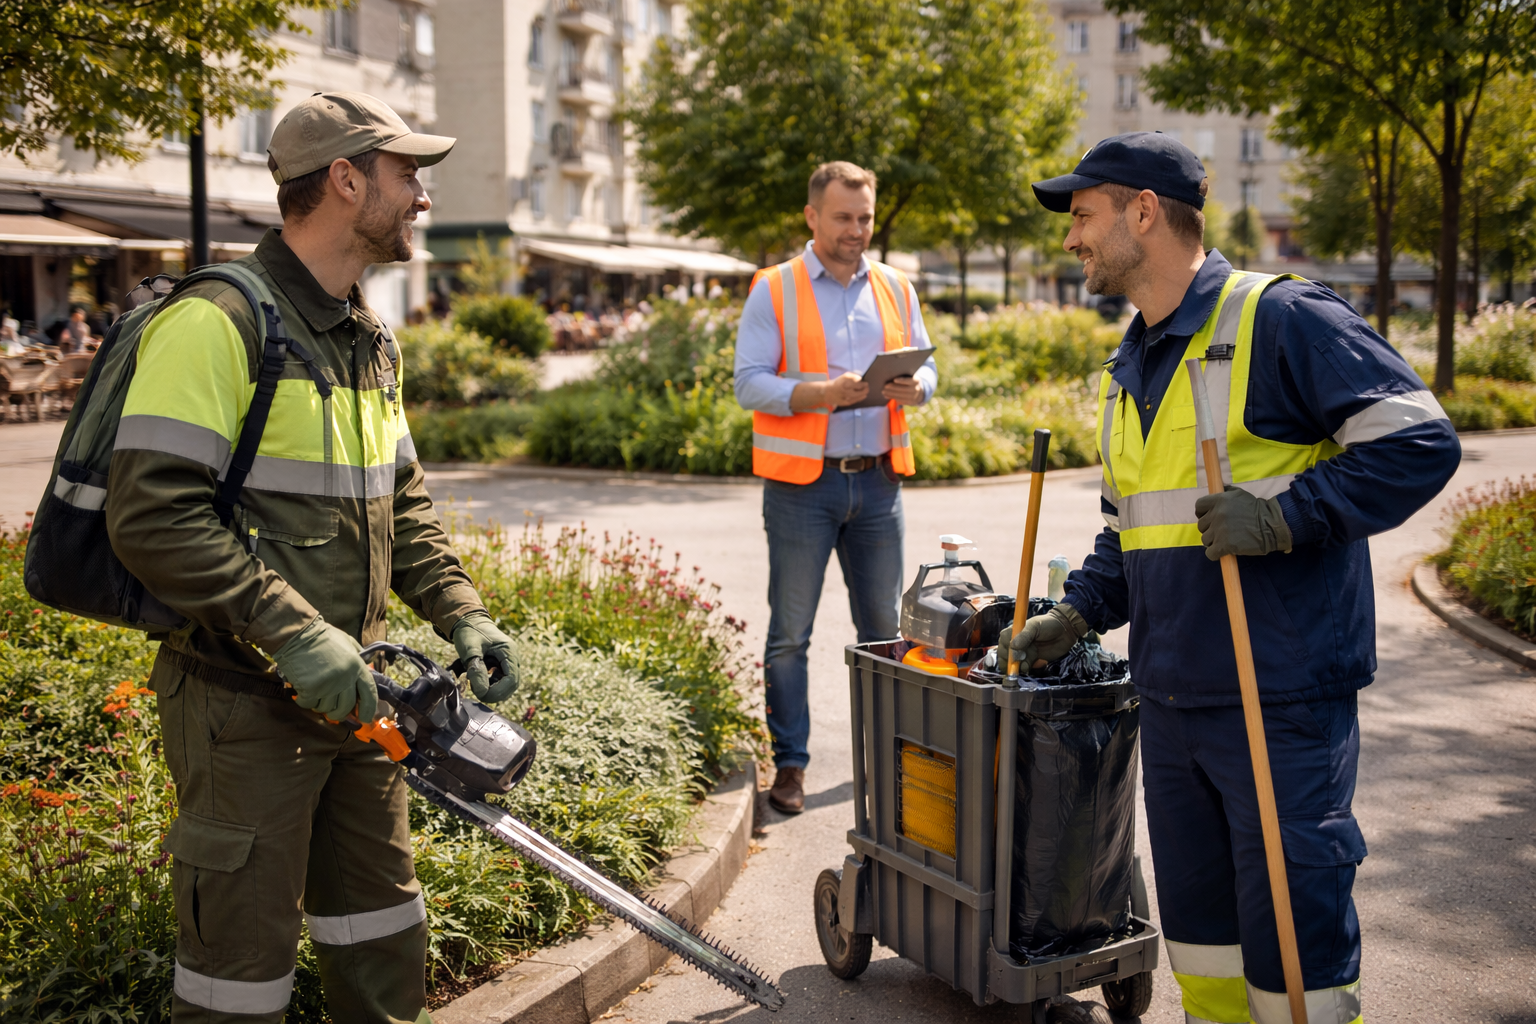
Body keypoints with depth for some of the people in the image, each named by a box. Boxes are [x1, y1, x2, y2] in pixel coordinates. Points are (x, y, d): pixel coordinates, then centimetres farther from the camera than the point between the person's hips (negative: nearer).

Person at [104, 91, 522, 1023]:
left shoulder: (371, 343, 11)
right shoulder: (218, 322, -17)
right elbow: (153, 516, -24)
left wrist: (461, 614, 4)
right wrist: (294, 634, -26)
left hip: (351, 693, 8)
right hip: (245, 701, -8)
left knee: (385, 927, 20)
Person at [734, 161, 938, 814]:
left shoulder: (895, 288, 13)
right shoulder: (774, 291, 0)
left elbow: (926, 367, 15)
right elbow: (749, 384, -7)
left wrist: (913, 387, -8)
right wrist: (821, 393, -21)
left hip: (877, 481, 4)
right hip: (802, 483, -4)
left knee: (883, 626, 11)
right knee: (790, 631, 1)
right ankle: (790, 764, 11)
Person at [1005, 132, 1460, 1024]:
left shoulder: (1282, 319, -10)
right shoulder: (1130, 365, 15)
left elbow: (1420, 441, -15)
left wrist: (1285, 517, -22)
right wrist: (1079, 613, 12)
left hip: (1284, 698, -8)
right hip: (1171, 700, 8)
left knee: (1292, 929, 1)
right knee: (1197, 925, 18)